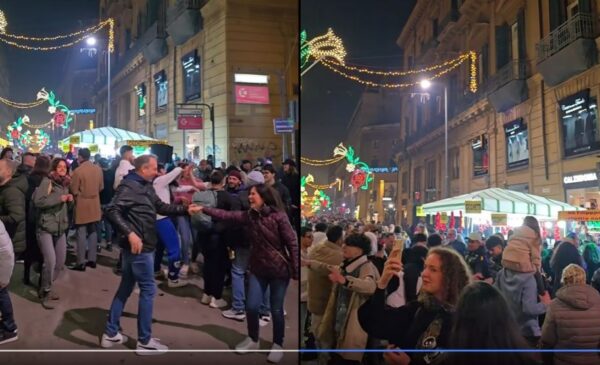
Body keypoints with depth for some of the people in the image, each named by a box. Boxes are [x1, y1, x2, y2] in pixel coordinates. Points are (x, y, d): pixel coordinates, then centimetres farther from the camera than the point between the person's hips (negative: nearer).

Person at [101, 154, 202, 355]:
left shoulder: (146, 187, 12)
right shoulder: (129, 186, -18)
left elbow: (161, 207, 16)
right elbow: (112, 210, -28)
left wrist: (185, 209, 7)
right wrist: (129, 233, -35)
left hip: (142, 246, 10)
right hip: (138, 247, -10)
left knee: (125, 288, 16)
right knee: (148, 289, -1)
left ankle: (110, 333, 26)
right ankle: (144, 341, 9)